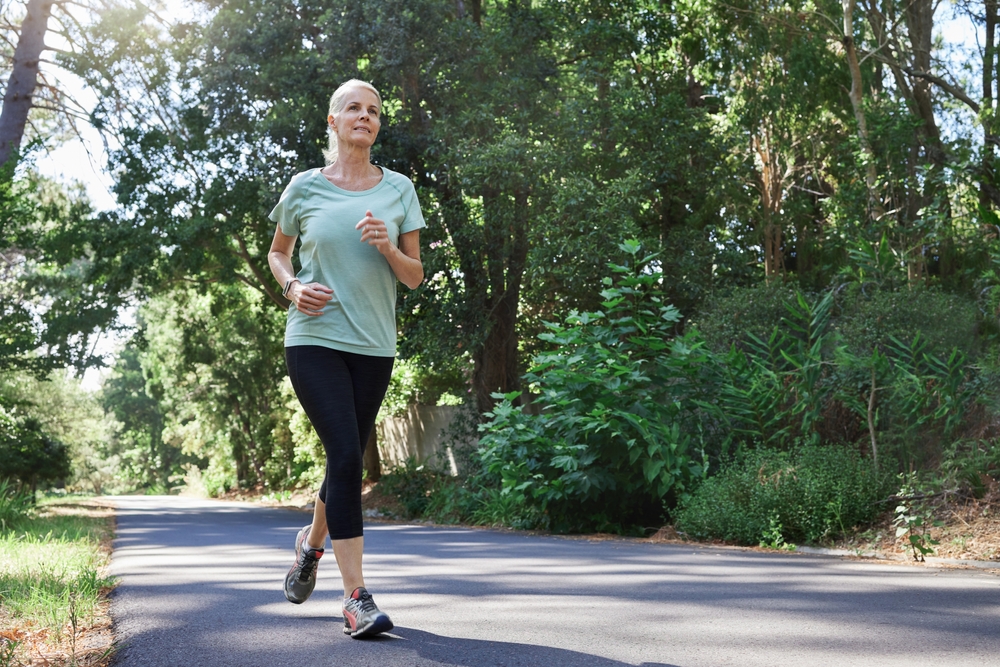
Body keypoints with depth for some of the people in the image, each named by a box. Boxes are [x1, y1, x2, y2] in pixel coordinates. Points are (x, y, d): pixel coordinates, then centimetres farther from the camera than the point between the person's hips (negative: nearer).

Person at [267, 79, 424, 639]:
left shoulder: (398, 189, 7)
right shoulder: (305, 187, 4)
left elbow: (416, 277, 7)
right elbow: (278, 253, 18)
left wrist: (387, 247, -13)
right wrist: (293, 287, -3)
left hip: (374, 346, 3)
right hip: (315, 338, -3)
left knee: (348, 461, 12)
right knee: (346, 456, -16)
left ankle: (311, 542, 42)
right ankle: (357, 599, -13)